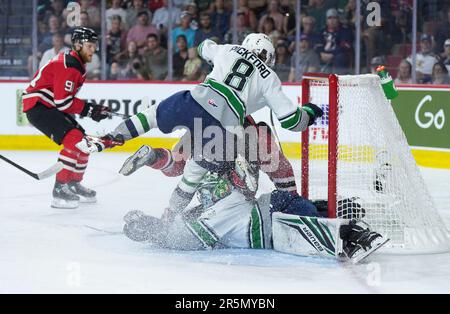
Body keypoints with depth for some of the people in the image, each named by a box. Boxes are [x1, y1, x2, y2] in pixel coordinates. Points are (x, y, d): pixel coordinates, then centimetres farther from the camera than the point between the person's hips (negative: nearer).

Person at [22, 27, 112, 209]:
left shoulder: (78, 63, 13)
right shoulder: (67, 66, -21)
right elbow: (62, 101, -24)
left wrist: (91, 109, 7)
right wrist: (89, 110, -17)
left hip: (51, 106, 11)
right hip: (37, 106, -11)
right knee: (74, 139, -23)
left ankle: (74, 184, 23)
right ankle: (60, 189, -22)